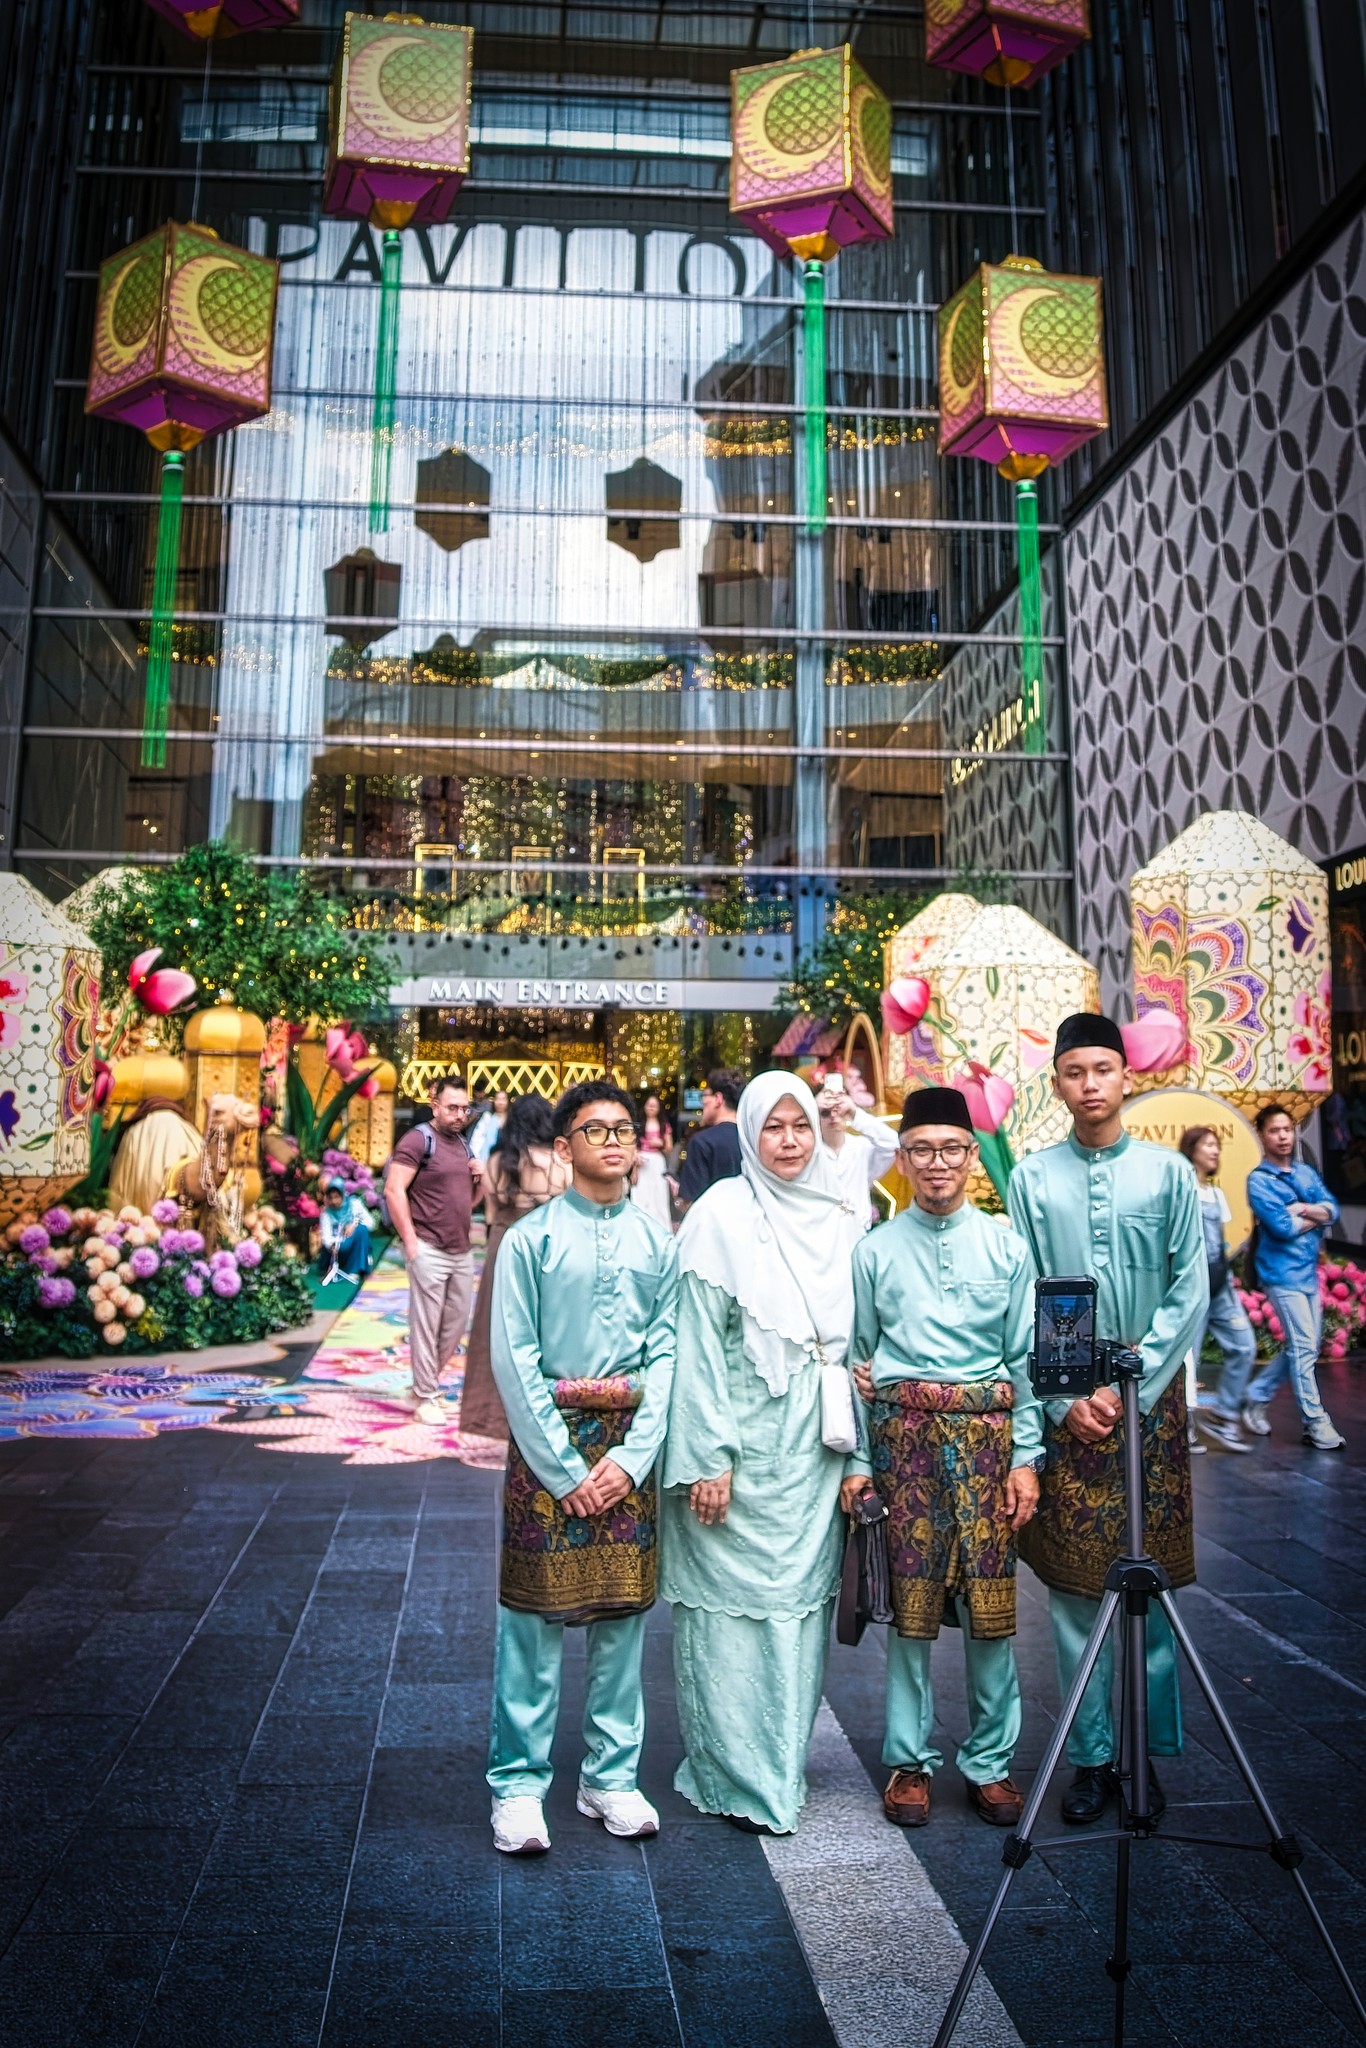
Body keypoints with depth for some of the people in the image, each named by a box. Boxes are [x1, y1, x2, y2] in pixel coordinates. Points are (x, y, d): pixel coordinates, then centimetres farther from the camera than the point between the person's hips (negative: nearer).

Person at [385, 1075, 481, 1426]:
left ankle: (426, 1380, 30)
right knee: (426, 1326, 0)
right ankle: (426, 1397, 9)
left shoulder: (463, 1144, 15)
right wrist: (410, 1239, -17)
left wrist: (480, 1180, 2)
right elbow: (394, 1190, -15)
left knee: (457, 1323, 13)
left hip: (462, 1250, 8)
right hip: (429, 1250, -8)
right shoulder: (419, 1139, -8)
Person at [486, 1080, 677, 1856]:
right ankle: (519, 1785, 17)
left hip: (631, 1443, 3)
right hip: (548, 1439, -3)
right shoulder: (532, 1238, -4)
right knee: (535, 1616, 3)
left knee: (623, 1614, 10)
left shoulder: (657, 1241, 4)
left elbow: (667, 1354, 2)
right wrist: (564, 1466, -9)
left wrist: (633, 1456, -8)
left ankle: (612, 1777, 25)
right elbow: (514, 1361, -6)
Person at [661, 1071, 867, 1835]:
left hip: (813, 1448, 5)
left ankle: (785, 1765, 28)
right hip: (740, 1440, -4)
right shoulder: (722, 1214, -7)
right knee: (733, 1603, 3)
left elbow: (857, 1343, 8)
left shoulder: (842, 1219, 6)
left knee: (801, 1599, 12)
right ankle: (733, 1777, 19)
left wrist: (856, 1454, 6)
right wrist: (706, 1457, -13)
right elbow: (698, 1342, -9)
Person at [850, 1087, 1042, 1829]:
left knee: (991, 1602, 4)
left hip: (985, 1433, 0)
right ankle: (910, 1760, 21)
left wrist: (1026, 1457, 1)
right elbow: (855, 1357, 9)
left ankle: (990, 1762, 21)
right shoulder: (875, 1251, 6)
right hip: (904, 1434, 0)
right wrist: (855, 1456, 5)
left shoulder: (1006, 1248, 5)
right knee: (910, 1602, 5)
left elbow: (1027, 1360, 6)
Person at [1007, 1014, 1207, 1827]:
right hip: (1063, 1402, 0)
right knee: (1075, 1586, 4)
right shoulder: (1032, 1179, 2)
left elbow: (1190, 1291, -1)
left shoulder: (1169, 1172, 2)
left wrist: (1132, 1387, -9)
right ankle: (1093, 1755, 17)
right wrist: (1067, 1399, -8)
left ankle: (1149, 1752, 19)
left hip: (1151, 1395, 0)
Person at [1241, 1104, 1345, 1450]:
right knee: (1303, 1348, -4)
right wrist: (1317, 1216, -3)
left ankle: (1257, 1398, 28)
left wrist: (1302, 1208, -15)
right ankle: (1316, 1425, 4)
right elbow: (1283, 1227, -18)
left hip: (1308, 1271, 7)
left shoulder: (1306, 1172, 11)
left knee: (1300, 1347, 13)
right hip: (1283, 1273, -7)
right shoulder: (1259, 1180, -9)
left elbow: (1333, 1210, 1)